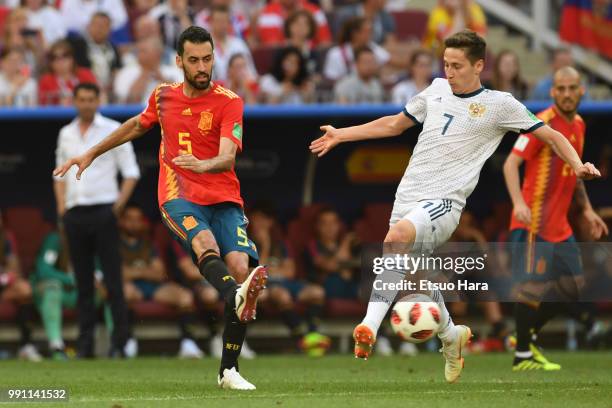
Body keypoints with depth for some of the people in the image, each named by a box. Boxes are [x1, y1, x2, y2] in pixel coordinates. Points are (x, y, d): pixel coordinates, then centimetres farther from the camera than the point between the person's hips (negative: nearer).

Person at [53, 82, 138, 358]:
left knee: (113, 280, -8)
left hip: (103, 211, -4)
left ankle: (119, 342, -8)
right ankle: (85, 343, 8)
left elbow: (131, 172, 1)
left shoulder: (113, 130, 2)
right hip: (74, 212, 4)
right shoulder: (66, 133, 15)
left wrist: (119, 204, -10)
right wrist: (61, 207, 7)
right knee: (82, 281, 5)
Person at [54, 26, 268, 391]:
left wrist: (203, 165, -39)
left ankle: (229, 370, -13)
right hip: (179, 196, 1)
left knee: (240, 265, -22)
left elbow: (228, 157, -16)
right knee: (205, 242, -33)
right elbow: (137, 126, 32)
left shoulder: (228, 102, -2)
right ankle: (237, 297, -66)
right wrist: (90, 154, 39)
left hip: (224, 199, -1)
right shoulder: (164, 96, 10)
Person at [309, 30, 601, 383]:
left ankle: (370, 326, -40)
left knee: (397, 235, -36)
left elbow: (551, 135, 6)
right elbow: (394, 124, 29)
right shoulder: (437, 90, 15)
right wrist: (339, 135, 28)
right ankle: (451, 336, 40)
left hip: (444, 203, -6)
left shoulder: (499, 104, 1)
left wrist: (578, 165, -12)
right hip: (408, 197, 6)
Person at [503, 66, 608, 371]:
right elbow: (511, 163, -19)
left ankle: (528, 336, 24)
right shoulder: (542, 124, -12)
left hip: (560, 225, 8)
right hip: (534, 222, -8)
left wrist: (587, 211, 20)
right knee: (534, 286, -7)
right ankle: (522, 356, 5)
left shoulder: (578, 125, 12)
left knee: (573, 285, 10)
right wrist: (519, 202, -33)